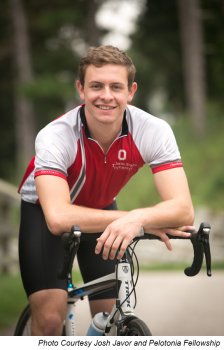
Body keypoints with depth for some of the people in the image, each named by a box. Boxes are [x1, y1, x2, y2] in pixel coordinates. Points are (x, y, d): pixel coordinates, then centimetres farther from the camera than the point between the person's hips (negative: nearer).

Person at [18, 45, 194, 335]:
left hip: (101, 209, 3)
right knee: (50, 319, -18)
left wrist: (138, 218, -58)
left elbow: (183, 210, -36)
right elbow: (58, 218, -46)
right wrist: (151, 222, -46)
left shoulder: (154, 131, -28)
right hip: (45, 211, -3)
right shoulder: (56, 136, -35)